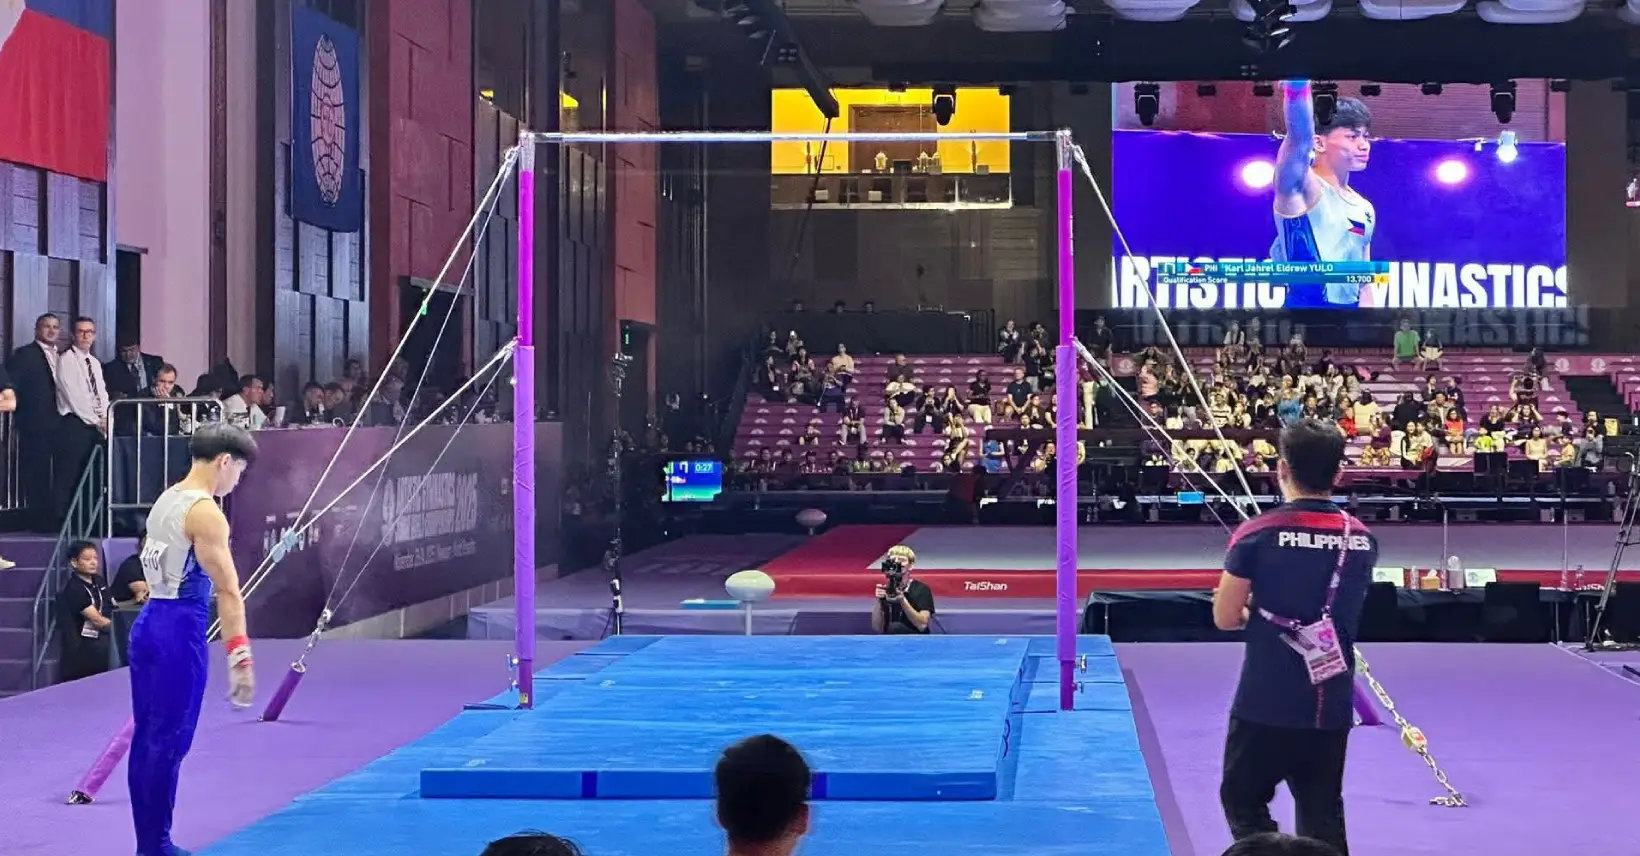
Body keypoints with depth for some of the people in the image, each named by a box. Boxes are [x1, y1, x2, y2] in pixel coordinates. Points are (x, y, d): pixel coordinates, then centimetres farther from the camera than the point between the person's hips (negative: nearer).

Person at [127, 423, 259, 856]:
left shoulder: (165, 500, 14)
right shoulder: (205, 513, -14)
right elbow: (228, 591, -19)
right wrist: (240, 657, -22)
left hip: (148, 623, 9)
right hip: (179, 631, -9)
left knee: (146, 737, 11)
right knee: (169, 741, -4)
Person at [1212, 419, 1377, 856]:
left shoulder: (1258, 534, -12)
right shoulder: (1363, 539, 1)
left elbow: (1225, 617, -6)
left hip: (1265, 704, -4)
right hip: (1332, 706, 4)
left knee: (1244, 805, 13)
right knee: (1322, 820, 12)